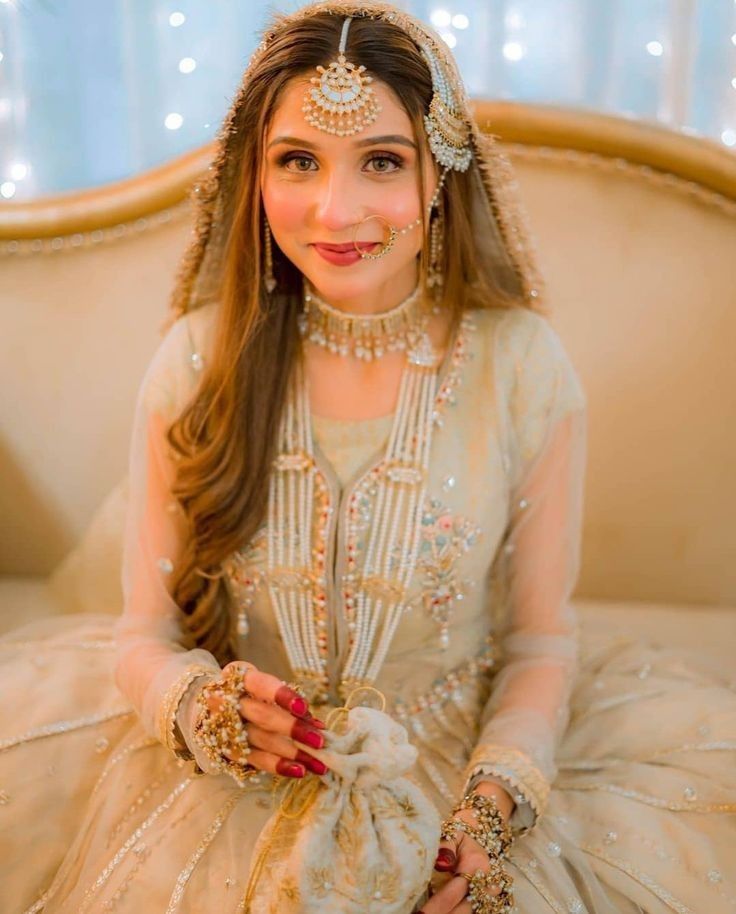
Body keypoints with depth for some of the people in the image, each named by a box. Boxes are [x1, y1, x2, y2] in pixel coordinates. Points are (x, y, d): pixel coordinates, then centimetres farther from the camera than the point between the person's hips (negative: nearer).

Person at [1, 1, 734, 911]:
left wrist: (497, 798, -18)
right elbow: (145, 635, -4)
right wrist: (202, 710, -24)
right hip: (236, 786, 1)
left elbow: (539, 636, -3)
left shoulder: (525, 366, -11)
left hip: (459, 773, 0)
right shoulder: (197, 359, -10)